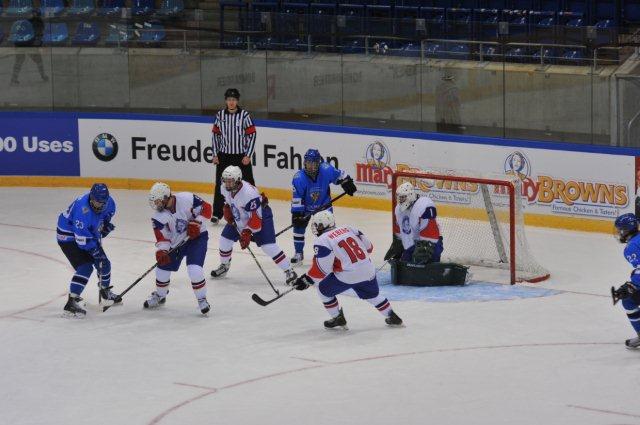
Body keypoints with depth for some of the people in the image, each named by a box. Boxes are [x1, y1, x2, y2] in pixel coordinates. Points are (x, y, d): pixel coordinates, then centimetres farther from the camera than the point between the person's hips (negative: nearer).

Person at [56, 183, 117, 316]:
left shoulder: (108, 202, -13)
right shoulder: (82, 209, -38)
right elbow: (82, 238, -34)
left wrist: (106, 223, 2)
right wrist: (96, 250, -28)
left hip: (90, 234, 8)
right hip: (68, 237, -8)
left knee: (104, 263, 15)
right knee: (85, 267, -22)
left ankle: (105, 291, 44)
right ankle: (71, 303, -23)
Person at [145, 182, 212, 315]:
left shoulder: (187, 199, -25)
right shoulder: (158, 215, -12)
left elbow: (206, 208, -18)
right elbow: (161, 236, -11)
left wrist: (196, 223, -27)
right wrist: (161, 251, -26)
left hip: (197, 237, -5)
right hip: (176, 242, 5)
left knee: (194, 269, -21)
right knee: (163, 269, 7)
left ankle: (202, 300, -3)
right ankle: (160, 296, 35)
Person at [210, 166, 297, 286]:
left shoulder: (248, 193, -38)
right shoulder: (225, 188, -15)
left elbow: (255, 218, -34)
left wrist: (247, 233, -36)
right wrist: (227, 209, -3)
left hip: (261, 215, -8)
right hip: (239, 217, 8)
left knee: (268, 245, -18)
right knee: (225, 238, 6)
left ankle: (289, 271, -10)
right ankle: (224, 265, 31)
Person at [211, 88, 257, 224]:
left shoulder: (244, 115, -8)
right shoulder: (220, 115, 2)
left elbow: (252, 135, -7)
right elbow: (216, 135, 9)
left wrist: (248, 155, -10)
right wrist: (215, 155, 4)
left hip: (241, 156, -3)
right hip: (224, 156, 3)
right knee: (220, 184, 5)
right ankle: (217, 214, 14)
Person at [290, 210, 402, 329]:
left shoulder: (322, 241, -6)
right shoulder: (349, 229, 11)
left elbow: (321, 269, -11)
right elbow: (368, 247, 15)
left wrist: (307, 280, 0)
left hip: (347, 276, -6)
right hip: (368, 271, 6)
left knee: (324, 289, 17)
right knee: (372, 294, 31)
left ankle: (338, 318, 21)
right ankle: (392, 317, 34)